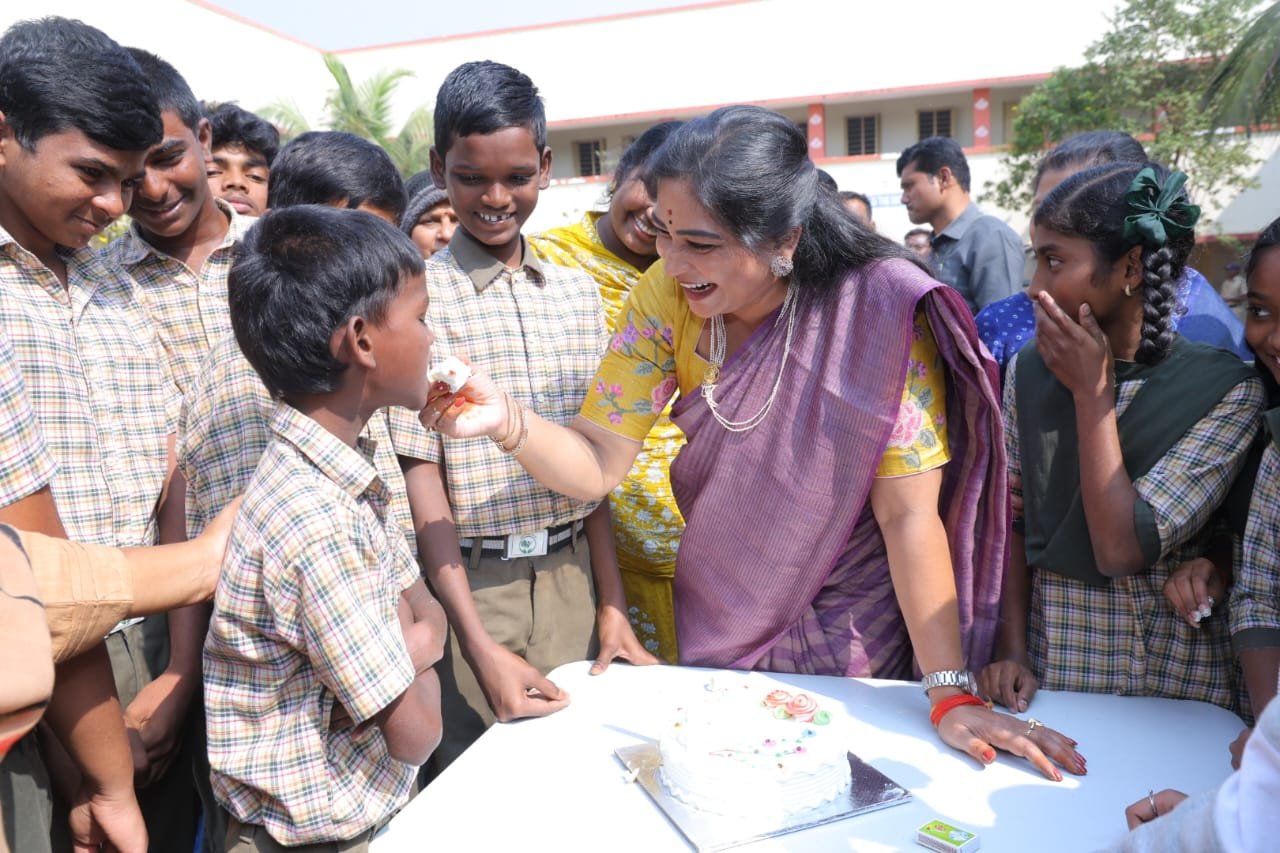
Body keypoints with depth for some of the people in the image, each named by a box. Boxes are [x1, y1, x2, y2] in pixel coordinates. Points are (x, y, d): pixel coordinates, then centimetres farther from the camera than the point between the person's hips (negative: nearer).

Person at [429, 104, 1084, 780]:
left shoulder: (879, 313, -27)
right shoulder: (666, 297, -16)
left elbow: (908, 512, -23)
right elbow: (597, 465, -16)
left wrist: (952, 698, -23)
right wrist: (505, 420, -35)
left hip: (849, 638, -3)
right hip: (715, 629, 4)